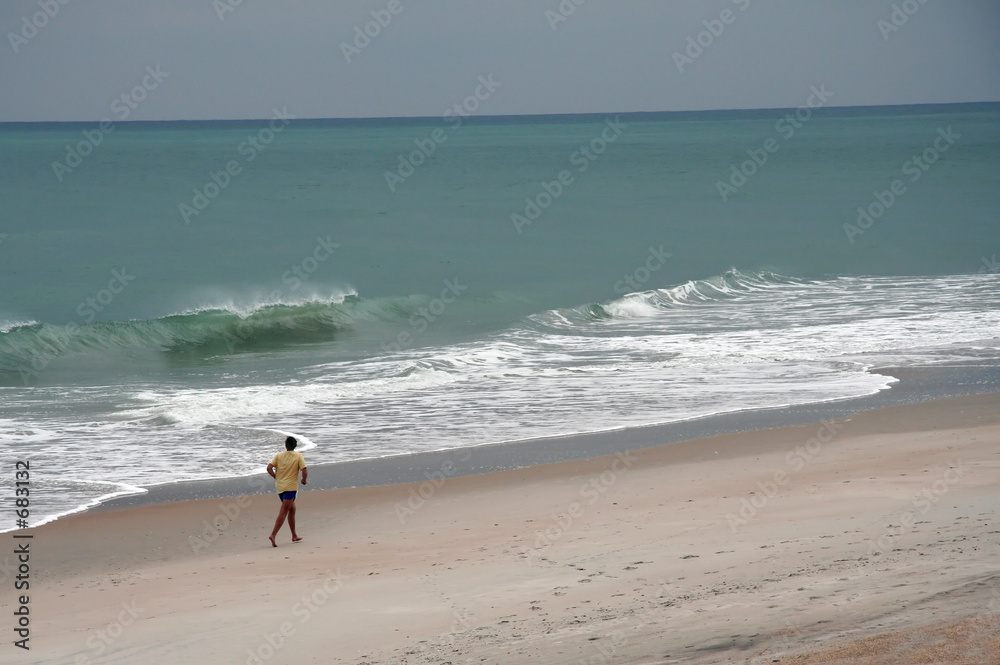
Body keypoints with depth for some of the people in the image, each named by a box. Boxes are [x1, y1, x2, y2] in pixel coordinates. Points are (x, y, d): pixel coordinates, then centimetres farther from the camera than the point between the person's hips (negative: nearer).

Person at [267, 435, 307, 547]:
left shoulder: (279, 455, 3)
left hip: (279, 486, 5)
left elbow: (269, 468, -6)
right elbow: (305, 471, -14)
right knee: (283, 512, -7)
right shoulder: (299, 456, -6)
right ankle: (273, 535, -20)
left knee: (292, 509, 20)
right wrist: (304, 480, 6)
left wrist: (276, 477, 7)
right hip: (291, 487, -5)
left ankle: (294, 536, 26)